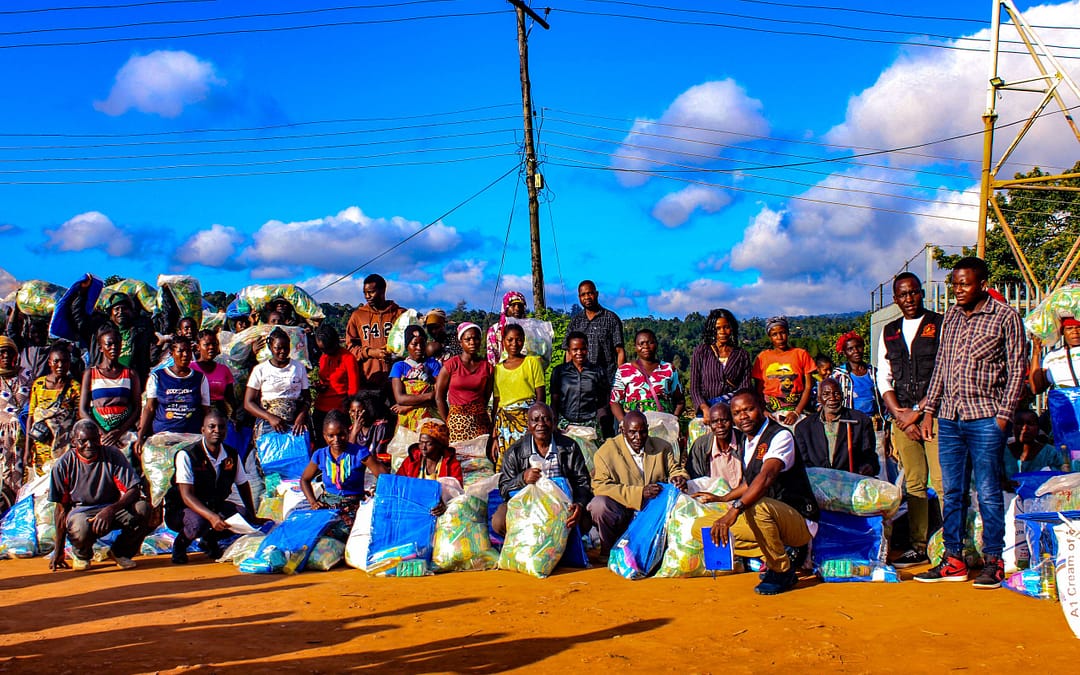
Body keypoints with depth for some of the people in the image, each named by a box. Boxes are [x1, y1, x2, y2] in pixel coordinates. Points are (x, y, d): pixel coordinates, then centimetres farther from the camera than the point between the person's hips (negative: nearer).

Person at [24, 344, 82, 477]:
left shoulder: (75, 387, 0)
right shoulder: (38, 384, 7)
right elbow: (31, 416, 7)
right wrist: (27, 450, 1)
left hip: (65, 448, -2)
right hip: (40, 448, 2)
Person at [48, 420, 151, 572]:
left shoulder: (112, 455, -8)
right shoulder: (63, 465, -8)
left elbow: (134, 491, -15)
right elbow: (61, 509, -5)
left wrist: (111, 509, -36)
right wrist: (58, 551, -7)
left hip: (112, 507, 2)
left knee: (142, 508, -29)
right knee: (81, 529, -38)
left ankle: (120, 552, 0)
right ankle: (81, 554, 3)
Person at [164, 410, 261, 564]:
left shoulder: (232, 455, -4)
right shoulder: (186, 455, -20)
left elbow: (243, 486, 11)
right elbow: (187, 495, -27)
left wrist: (253, 517, 9)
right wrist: (211, 516, -42)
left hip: (215, 506, 5)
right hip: (182, 509, -5)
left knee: (244, 517, -21)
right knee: (198, 522, -38)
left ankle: (210, 539, 7)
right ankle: (180, 542, -2)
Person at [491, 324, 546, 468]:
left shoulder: (532, 362, 6)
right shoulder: (498, 369, 15)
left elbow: (540, 396, 1)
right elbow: (495, 404, 15)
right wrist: (494, 437, 9)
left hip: (527, 420, -3)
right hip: (504, 423, 3)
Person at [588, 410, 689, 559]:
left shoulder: (663, 448, 9)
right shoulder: (606, 452, -5)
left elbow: (674, 470, 18)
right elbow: (600, 487, -15)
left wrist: (679, 478, -10)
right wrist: (640, 492, -24)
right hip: (621, 511, -3)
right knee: (599, 505, -33)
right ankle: (608, 552, -6)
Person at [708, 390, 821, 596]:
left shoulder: (780, 436, -19)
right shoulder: (746, 440, 8)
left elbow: (766, 477, -37)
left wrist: (735, 510, -48)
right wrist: (722, 499, 24)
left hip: (800, 521, -9)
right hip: (771, 518, 9)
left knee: (758, 507, -38)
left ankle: (781, 570, -14)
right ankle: (786, 554, 4)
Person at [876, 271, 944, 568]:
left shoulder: (940, 325, 1)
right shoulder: (888, 332, 16)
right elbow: (884, 378, 13)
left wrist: (919, 411, -8)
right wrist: (899, 414, 0)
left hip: (934, 412, -4)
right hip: (902, 416, 4)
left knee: (942, 481, -9)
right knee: (913, 483, 5)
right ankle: (918, 547, 8)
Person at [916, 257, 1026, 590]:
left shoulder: (1006, 317, -2)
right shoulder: (950, 316, 13)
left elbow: (1017, 368, -3)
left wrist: (1003, 415, -9)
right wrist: (929, 409, 12)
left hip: (985, 418, -5)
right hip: (949, 418, 5)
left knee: (988, 493, 0)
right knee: (952, 492, 8)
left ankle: (993, 562, 10)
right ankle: (953, 560, 16)